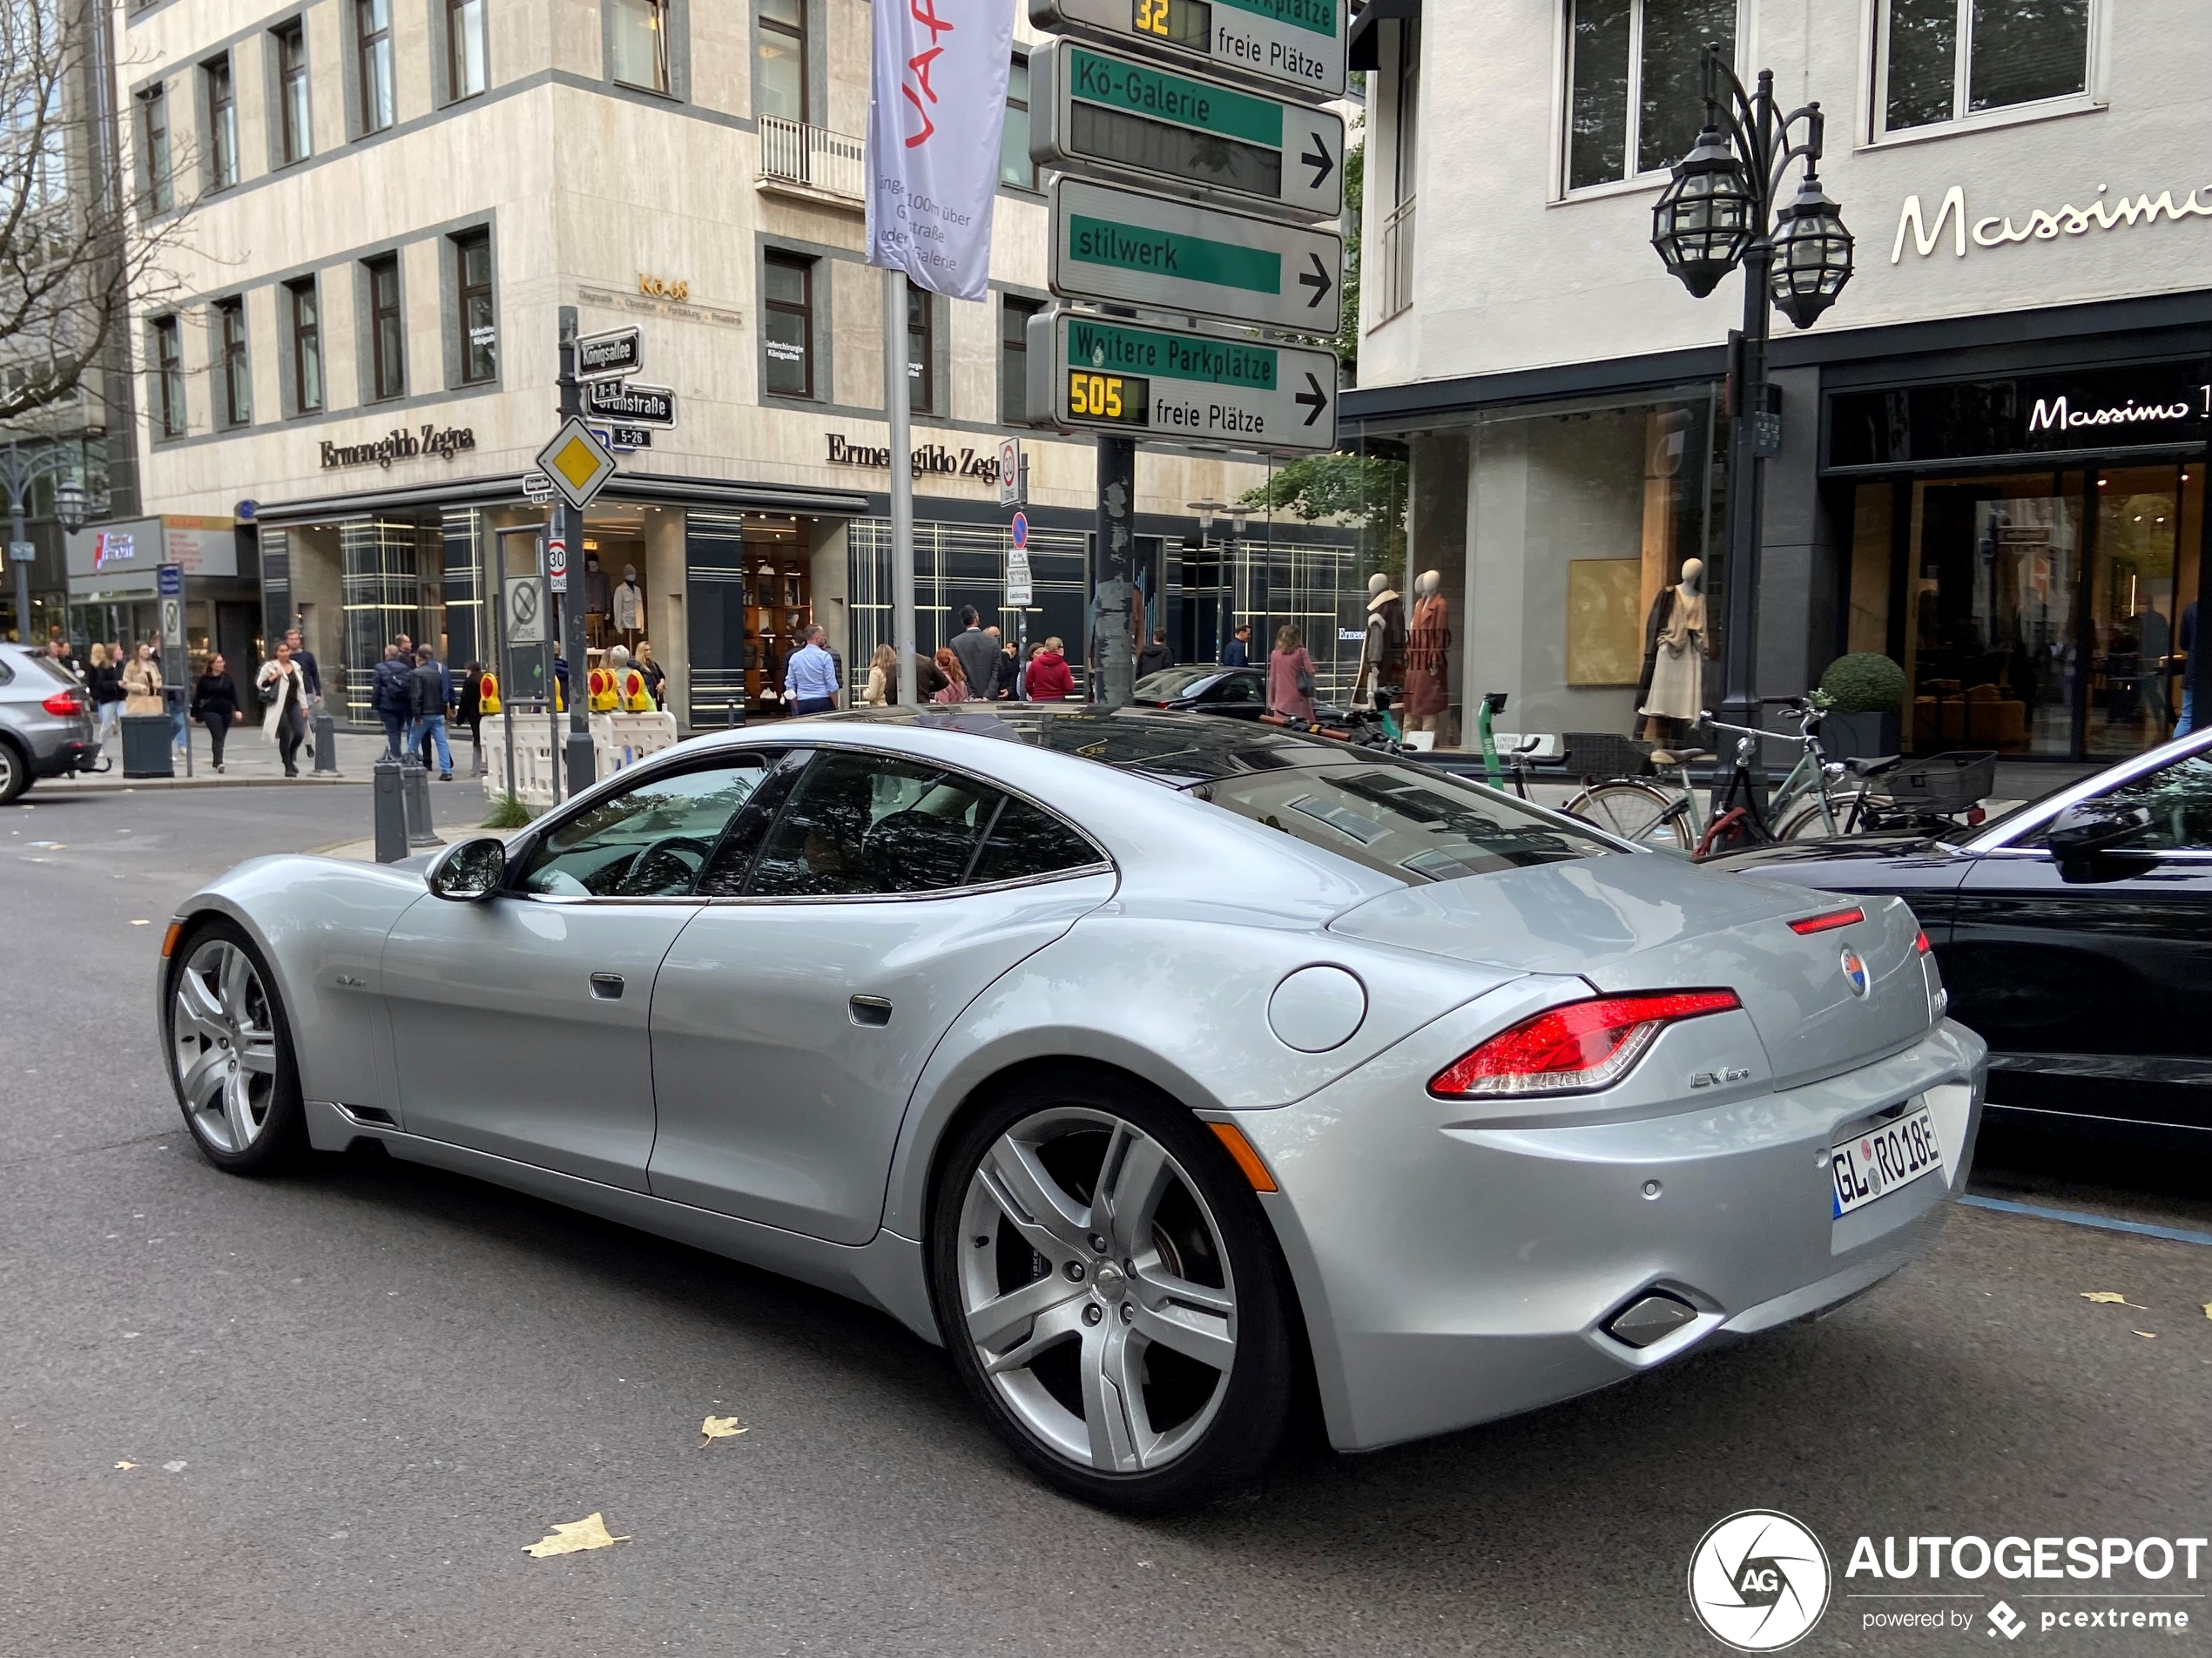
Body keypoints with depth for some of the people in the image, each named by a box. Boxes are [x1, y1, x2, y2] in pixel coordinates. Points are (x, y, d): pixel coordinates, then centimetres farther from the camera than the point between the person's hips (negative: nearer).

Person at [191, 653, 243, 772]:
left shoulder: (227, 678, 6)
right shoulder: (204, 679, -1)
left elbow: (233, 694, 5)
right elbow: (198, 697, 3)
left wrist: (238, 710, -6)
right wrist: (194, 714, 5)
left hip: (226, 712, 3)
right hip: (210, 711, -3)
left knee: (220, 738, 11)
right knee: (217, 736, -15)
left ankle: (217, 762, 24)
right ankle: (219, 762, -22)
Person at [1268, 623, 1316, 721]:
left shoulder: (1275, 654, 3)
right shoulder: (1301, 652, -4)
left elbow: (1272, 678, 7)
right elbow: (1310, 672, -7)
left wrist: (1271, 699, 14)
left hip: (1281, 702, 2)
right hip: (1299, 700, -2)